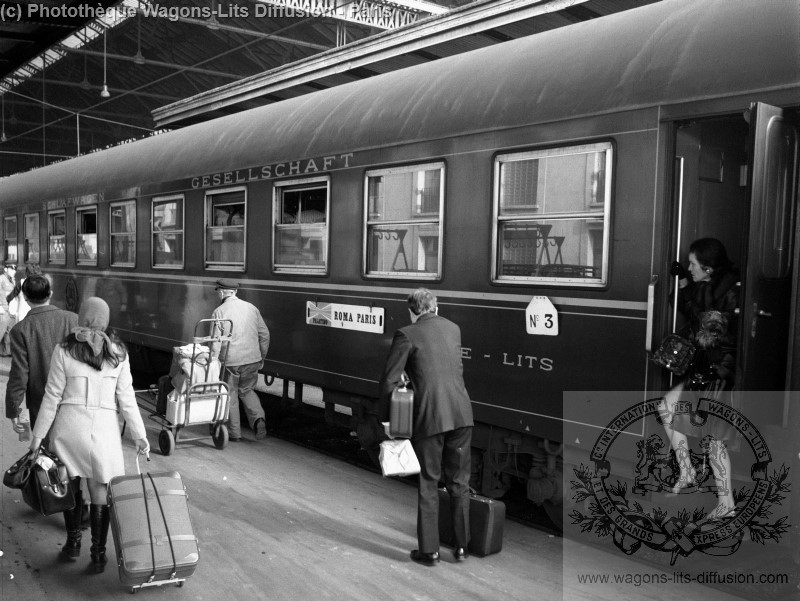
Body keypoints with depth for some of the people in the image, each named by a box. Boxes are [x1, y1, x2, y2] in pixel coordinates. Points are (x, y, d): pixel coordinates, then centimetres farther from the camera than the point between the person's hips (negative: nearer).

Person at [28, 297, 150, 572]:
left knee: (70, 485, 18)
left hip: (68, 425, 0)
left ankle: (73, 542, 30)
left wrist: (38, 435, 7)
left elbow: (52, 396, -2)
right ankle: (98, 554, 13)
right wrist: (139, 435, 6)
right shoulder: (118, 352, -1)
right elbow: (126, 398, 0)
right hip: (104, 425, 0)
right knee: (100, 491, 7)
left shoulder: (64, 350, -3)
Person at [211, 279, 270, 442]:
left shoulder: (219, 312, -6)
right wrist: (261, 358, 18)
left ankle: (235, 433, 18)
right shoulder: (251, 308, 7)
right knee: (247, 390, 23)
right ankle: (258, 419, 2)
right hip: (252, 360, 4)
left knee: (230, 395, 12)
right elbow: (264, 334, 9)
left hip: (230, 361, -4)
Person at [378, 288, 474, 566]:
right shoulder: (453, 329, 13)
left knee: (428, 485, 9)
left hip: (429, 417, -4)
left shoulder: (407, 335, -5)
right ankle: (462, 546, 25)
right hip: (461, 414, 5)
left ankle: (429, 551, 17)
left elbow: (390, 380, -7)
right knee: (459, 483, 16)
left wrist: (387, 418, 4)